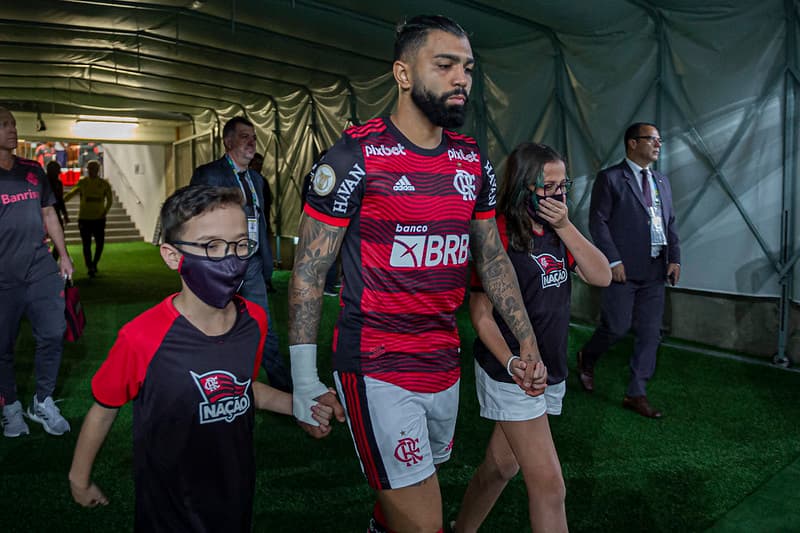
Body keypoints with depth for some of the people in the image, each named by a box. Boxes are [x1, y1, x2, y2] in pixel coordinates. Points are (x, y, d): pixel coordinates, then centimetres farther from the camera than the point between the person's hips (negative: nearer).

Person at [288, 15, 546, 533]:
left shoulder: (474, 162, 5)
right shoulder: (355, 156, -12)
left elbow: (492, 258, 13)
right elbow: (308, 270, -9)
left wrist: (527, 341, 7)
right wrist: (304, 381, -11)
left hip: (446, 364, 6)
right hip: (376, 370, -6)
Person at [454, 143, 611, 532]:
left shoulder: (556, 234, 7)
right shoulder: (498, 234, -15)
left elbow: (602, 277, -4)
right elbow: (481, 315, -14)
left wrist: (566, 227, -12)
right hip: (509, 374, -7)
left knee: (501, 467, 20)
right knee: (549, 486, -3)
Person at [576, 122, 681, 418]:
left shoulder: (662, 182, 17)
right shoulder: (610, 178, -3)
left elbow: (670, 223, 18)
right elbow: (598, 221, -9)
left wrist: (675, 258, 5)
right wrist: (613, 261, -15)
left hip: (655, 271, 6)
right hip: (623, 269, -6)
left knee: (650, 334, 6)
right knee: (616, 328, -2)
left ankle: (636, 395, 17)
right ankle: (587, 358, 29)